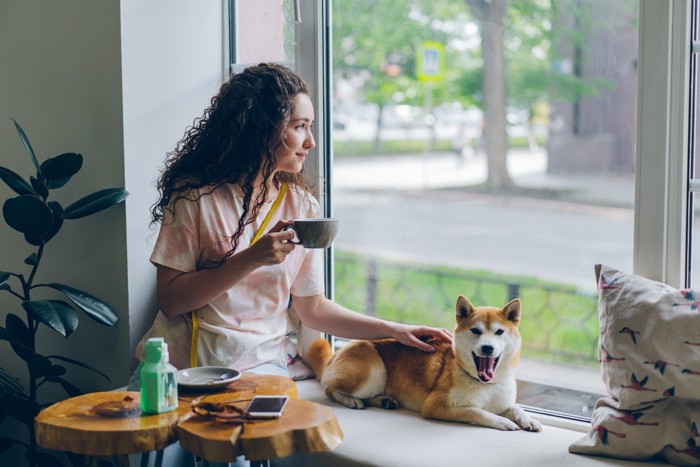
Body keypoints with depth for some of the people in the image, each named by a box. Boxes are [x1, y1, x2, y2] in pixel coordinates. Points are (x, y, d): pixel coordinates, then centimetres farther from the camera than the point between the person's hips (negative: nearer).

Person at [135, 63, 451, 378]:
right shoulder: (195, 193, -6)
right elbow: (170, 300, -10)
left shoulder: (301, 205, 6)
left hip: (260, 364, 2)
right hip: (185, 362, -1)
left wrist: (393, 331, 4)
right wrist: (252, 259, -19)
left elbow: (312, 307, 13)